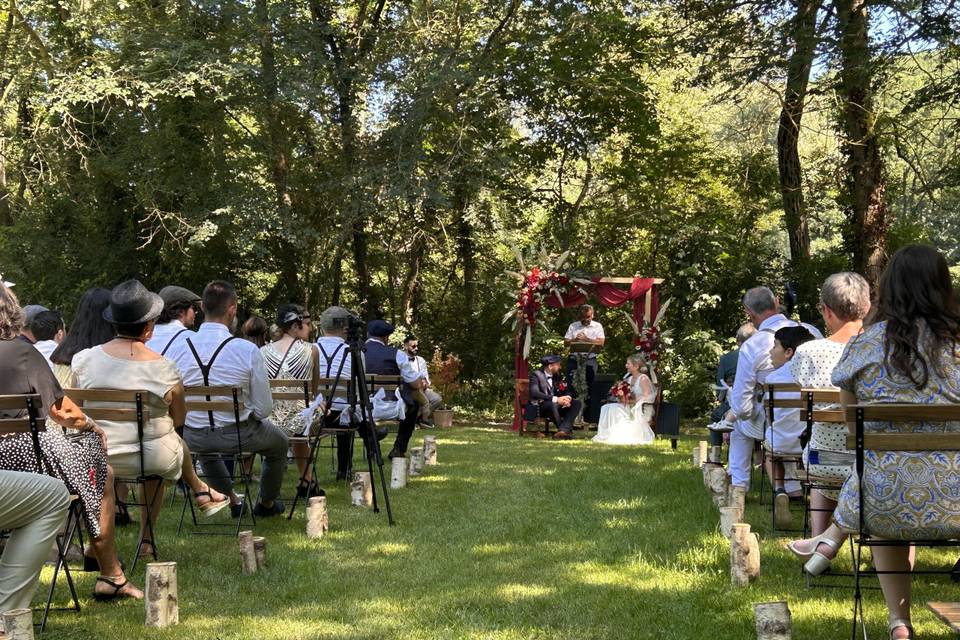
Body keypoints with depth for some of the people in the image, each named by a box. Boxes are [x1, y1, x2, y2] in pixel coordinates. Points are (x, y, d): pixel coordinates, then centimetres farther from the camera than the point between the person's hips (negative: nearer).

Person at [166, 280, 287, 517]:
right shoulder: (248, 350, -18)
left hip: (192, 438, 3)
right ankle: (267, 504, 51)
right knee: (280, 444, 32)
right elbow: (264, 409, -13)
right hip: (238, 435, -3)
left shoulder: (177, 349, -11)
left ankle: (233, 500, 51)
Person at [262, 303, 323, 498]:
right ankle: (307, 482, 34)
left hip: (266, 421, 2)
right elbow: (314, 391, 9)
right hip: (297, 421, -2)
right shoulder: (311, 350, -3)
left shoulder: (263, 351, 2)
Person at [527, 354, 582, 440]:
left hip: (555, 405, 7)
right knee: (552, 404, -38)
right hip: (539, 407, -7)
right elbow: (535, 393, -24)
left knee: (576, 403, -14)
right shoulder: (536, 374, -9)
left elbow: (566, 391, 14)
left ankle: (563, 430, -33)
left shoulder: (556, 376, 12)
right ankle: (567, 430, -25)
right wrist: (556, 399, -31)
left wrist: (567, 398, -13)